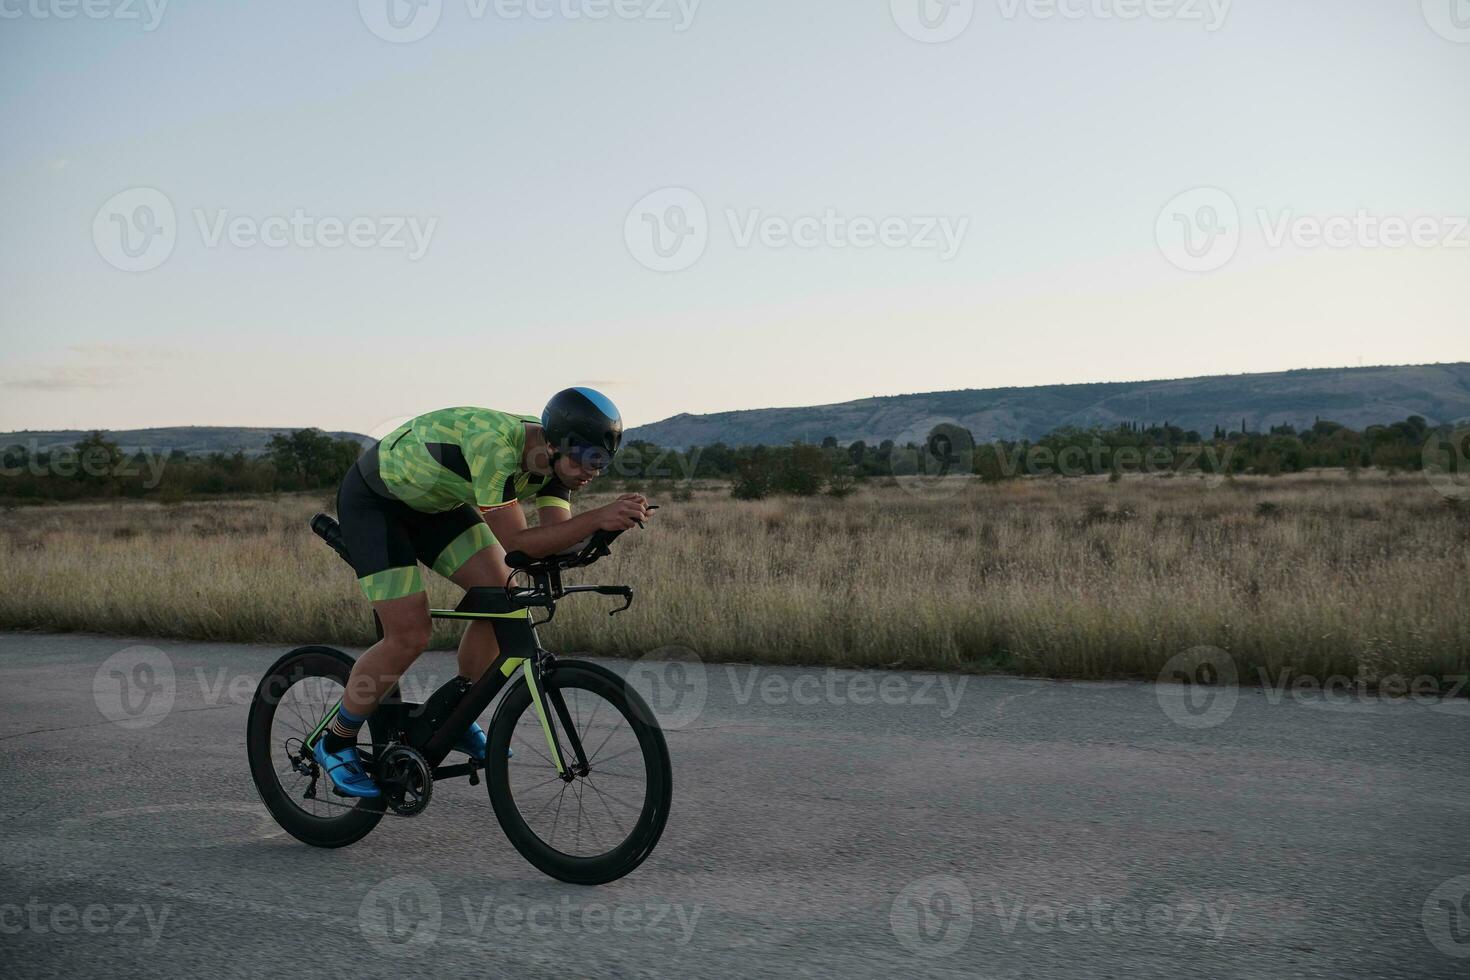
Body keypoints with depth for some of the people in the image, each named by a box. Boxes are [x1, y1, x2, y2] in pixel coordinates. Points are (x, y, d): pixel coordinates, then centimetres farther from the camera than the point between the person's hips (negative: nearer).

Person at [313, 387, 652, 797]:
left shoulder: (554, 458, -14)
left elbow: (558, 538, -18)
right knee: (410, 636, -14)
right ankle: (335, 742, 6)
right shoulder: (494, 444, -38)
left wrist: (614, 519, -35)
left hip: (434, 502, 8)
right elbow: (517, 543, -38)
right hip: (372, 499, -8)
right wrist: (598, 518, -46)